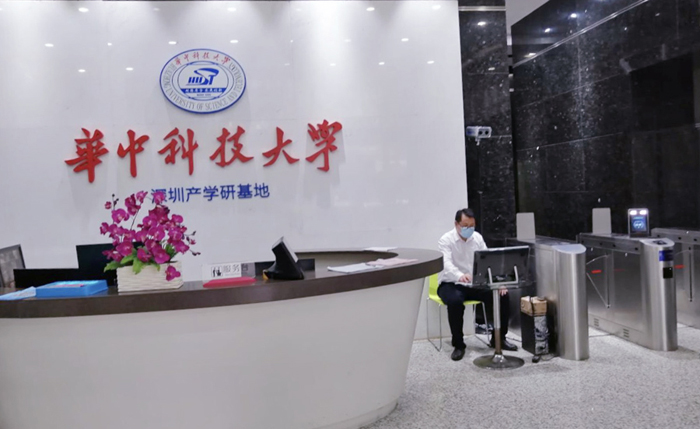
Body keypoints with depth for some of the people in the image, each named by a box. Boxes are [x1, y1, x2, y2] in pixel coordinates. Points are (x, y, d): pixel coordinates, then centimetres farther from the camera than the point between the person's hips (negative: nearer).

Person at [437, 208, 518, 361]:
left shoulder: (477, 238, 4)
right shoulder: (446, 240, -13)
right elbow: (447, 265, -30)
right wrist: (460, 276, -53)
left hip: (474, 284, 5)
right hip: (451, 284, -5)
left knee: (502, 295, -15)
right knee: (455, 301, -37)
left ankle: (499, 338, 4)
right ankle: (458, 344, -18)